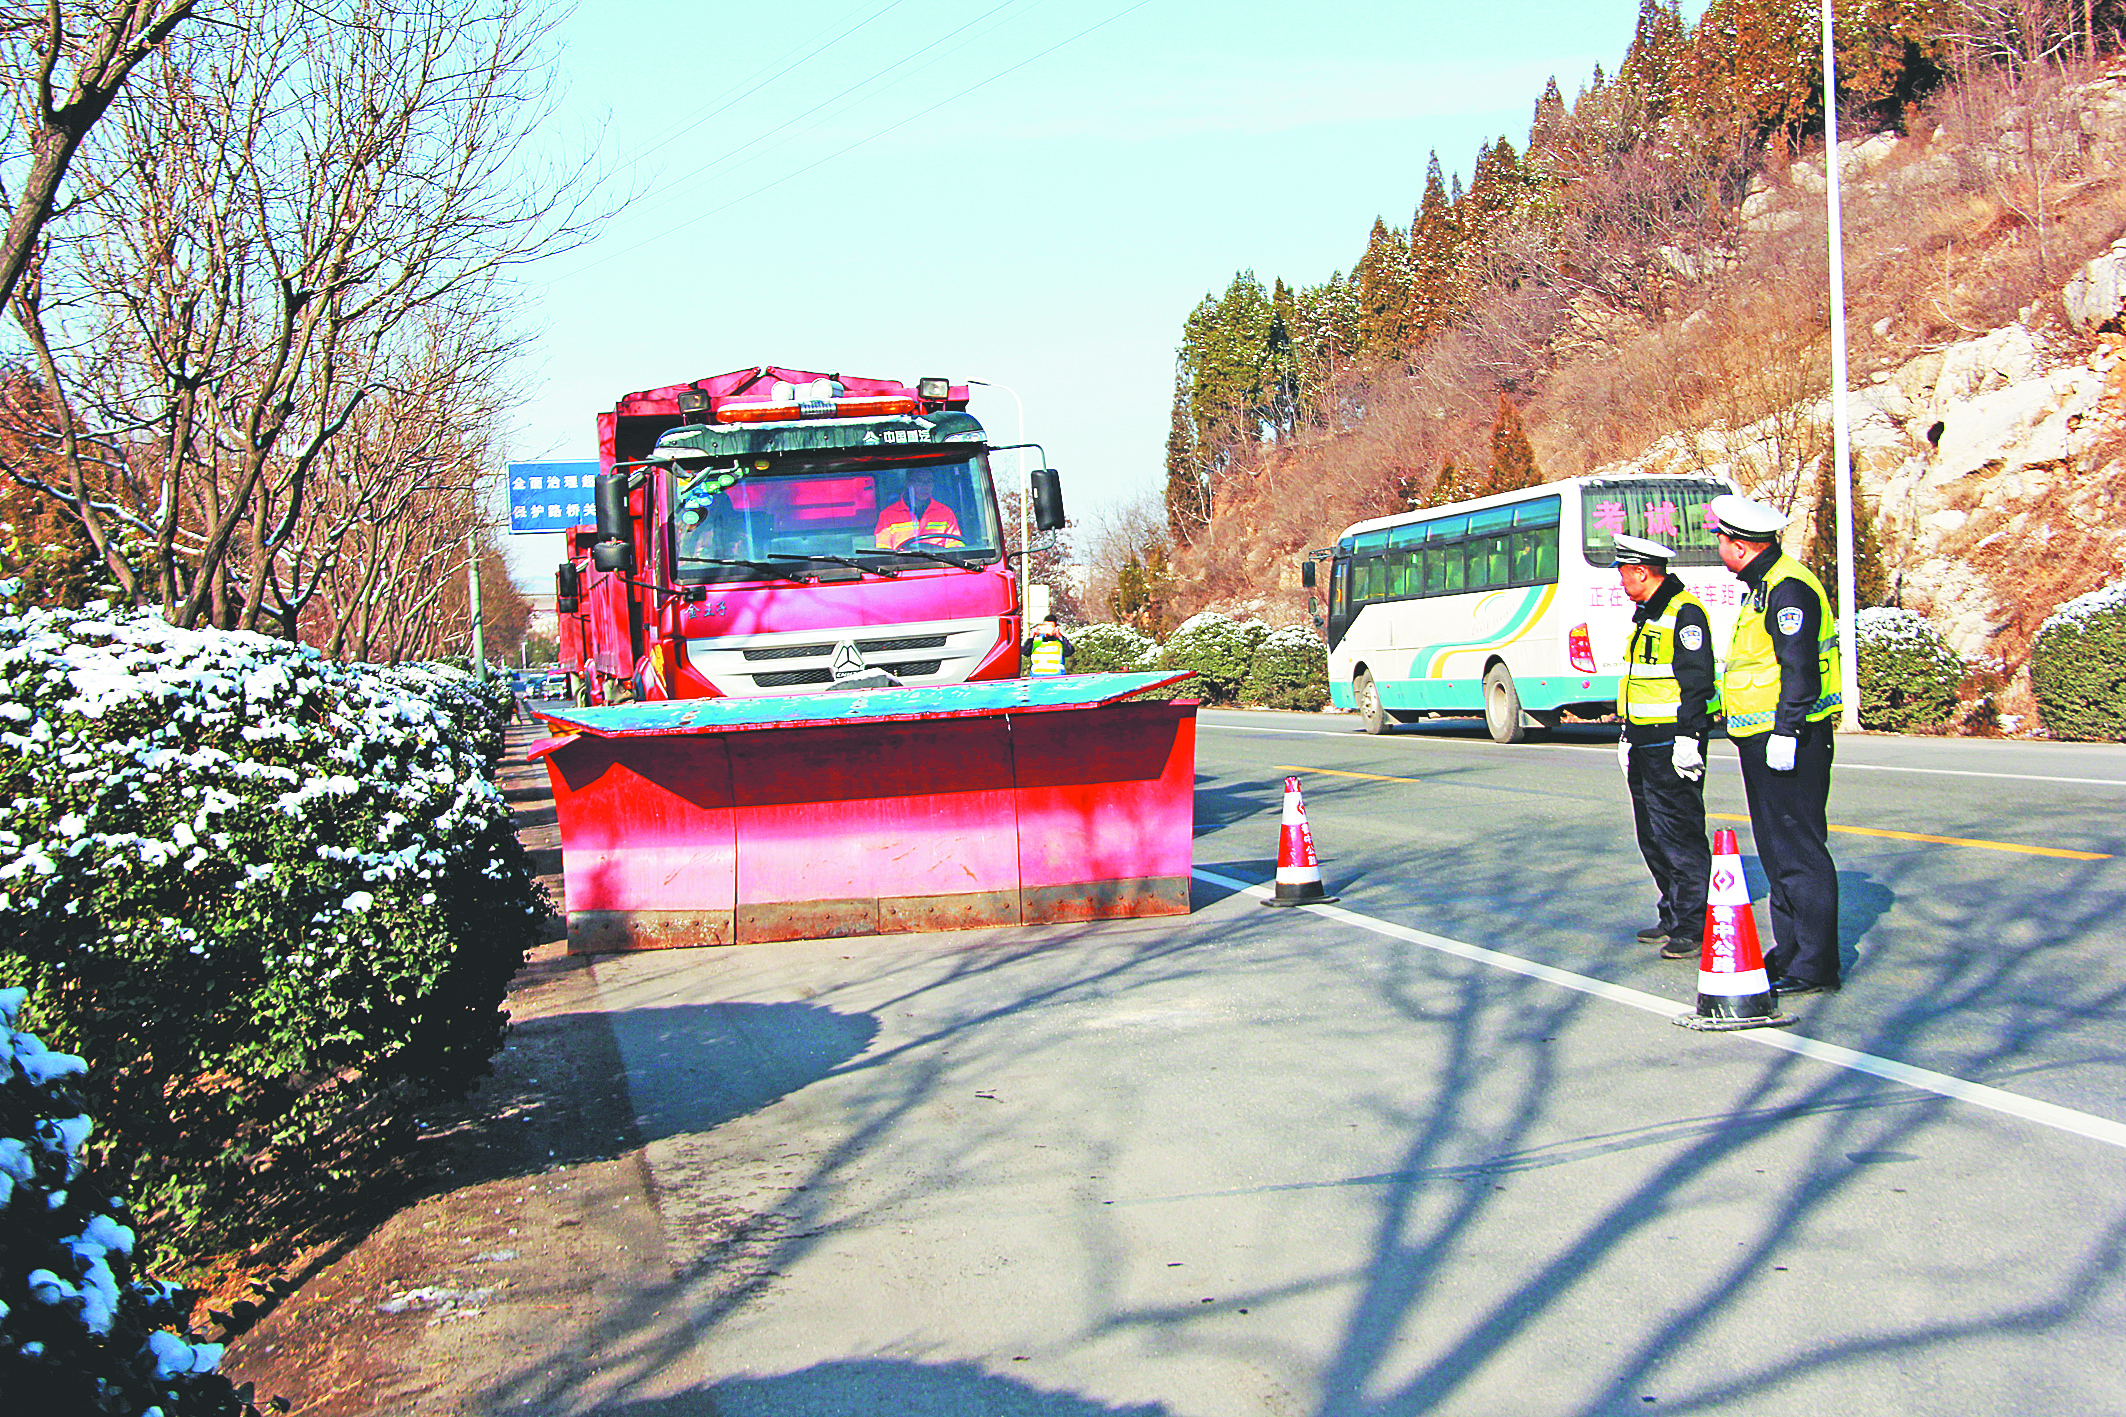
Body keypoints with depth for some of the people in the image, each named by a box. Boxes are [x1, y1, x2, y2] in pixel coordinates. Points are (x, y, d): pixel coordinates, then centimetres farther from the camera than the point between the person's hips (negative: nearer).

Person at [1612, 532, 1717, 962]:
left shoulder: (1684, 613, -12)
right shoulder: (1646, 615, 19)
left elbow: (1697, 680, -18)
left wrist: (1688, 738, -22)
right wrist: (1629, 735, 26)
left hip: (1671, 744, -10)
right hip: (1645, 745, 10)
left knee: (1679, 836, -9)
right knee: (1653, 838, 13)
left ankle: (1695, 928, -5)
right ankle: (1674, 918, 22)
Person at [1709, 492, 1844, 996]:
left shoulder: (1789, 588, -16)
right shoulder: (1764, 584, 18)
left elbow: (1799, 667, -22)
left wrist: (1786, 731, -25)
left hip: (1788, 740, -11)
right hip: (1764, 742, 11)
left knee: (1799, 850, -8)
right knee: (1777, 850, 15)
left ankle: (1815, 966, -4)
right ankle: (1789, 950, 23)